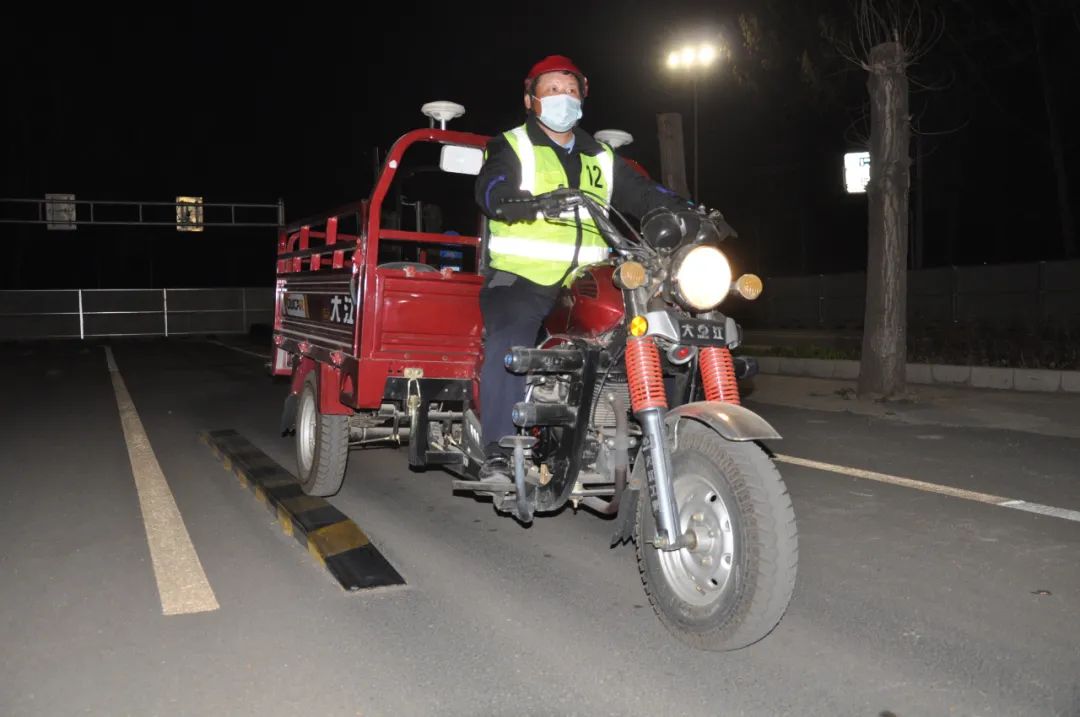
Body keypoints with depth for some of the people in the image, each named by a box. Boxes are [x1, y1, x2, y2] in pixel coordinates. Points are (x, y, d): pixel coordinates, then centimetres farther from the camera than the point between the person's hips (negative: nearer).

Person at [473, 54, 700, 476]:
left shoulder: (601, 158, 25)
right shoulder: (511, 147, 11)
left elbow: (643, 193, 15)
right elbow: (490, 185, -9)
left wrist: (688, 212, -4)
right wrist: (513, 201, -33)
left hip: (584, 286, 4)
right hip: (521, 279, -4)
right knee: (508, 345, -29)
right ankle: (498, 448, -26)